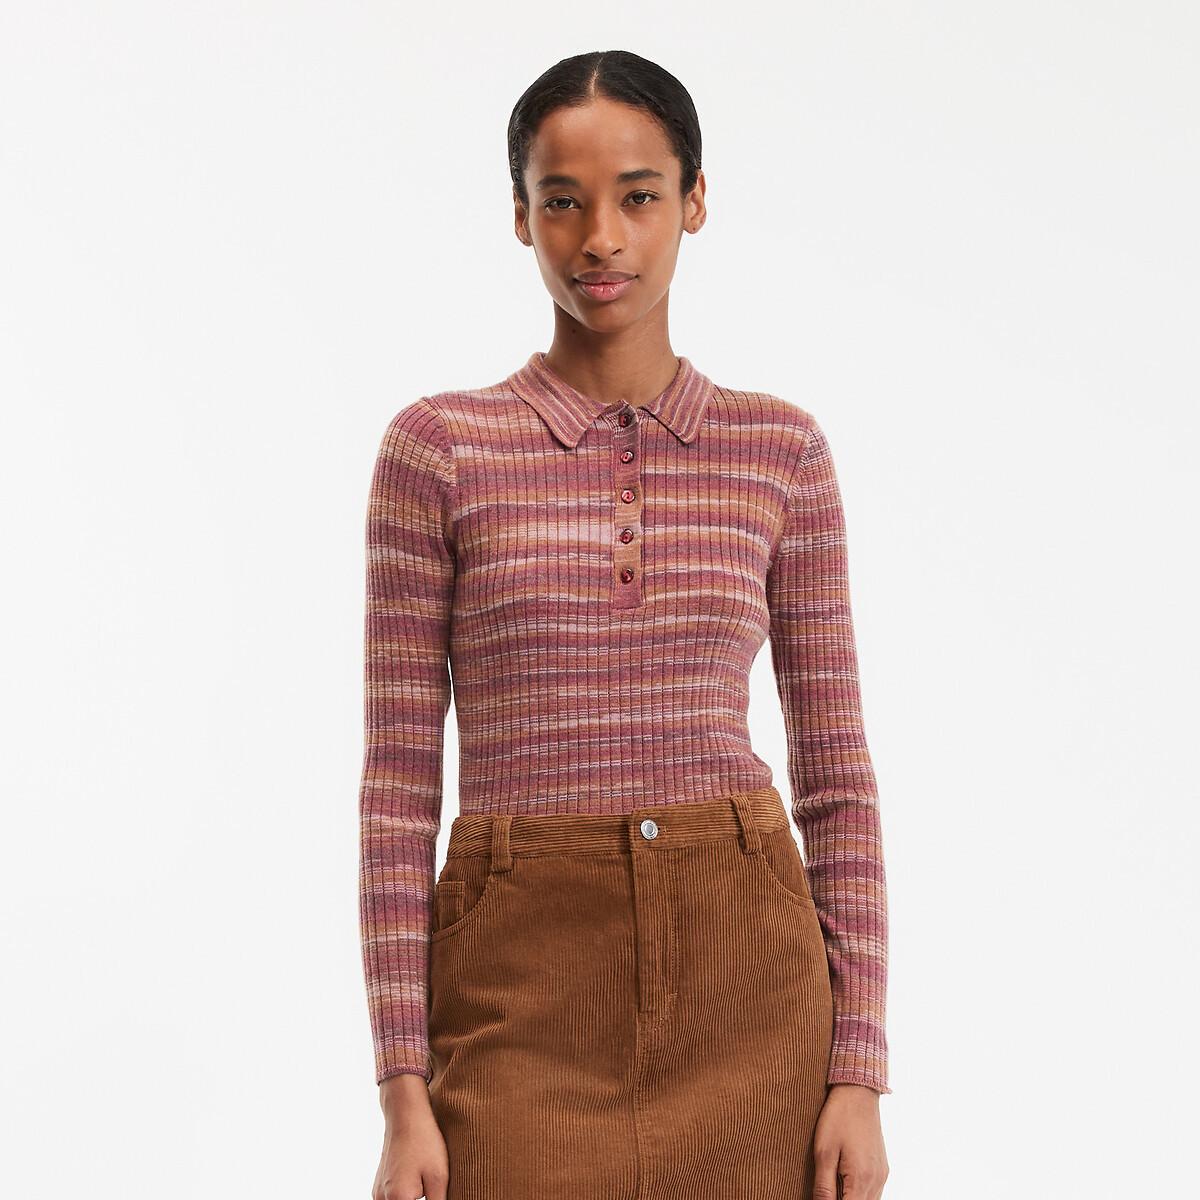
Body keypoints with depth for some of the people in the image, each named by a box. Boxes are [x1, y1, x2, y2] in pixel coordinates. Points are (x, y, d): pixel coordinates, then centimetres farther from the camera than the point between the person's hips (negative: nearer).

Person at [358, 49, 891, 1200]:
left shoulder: (780, 448, 6)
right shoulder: (438, 447, 1)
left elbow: (836, 773, 7)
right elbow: (397, 781, 0)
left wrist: (857, 1074, 1)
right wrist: (403, 1093, -6)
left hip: (743, 974, 2)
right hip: (522, 981, -1)